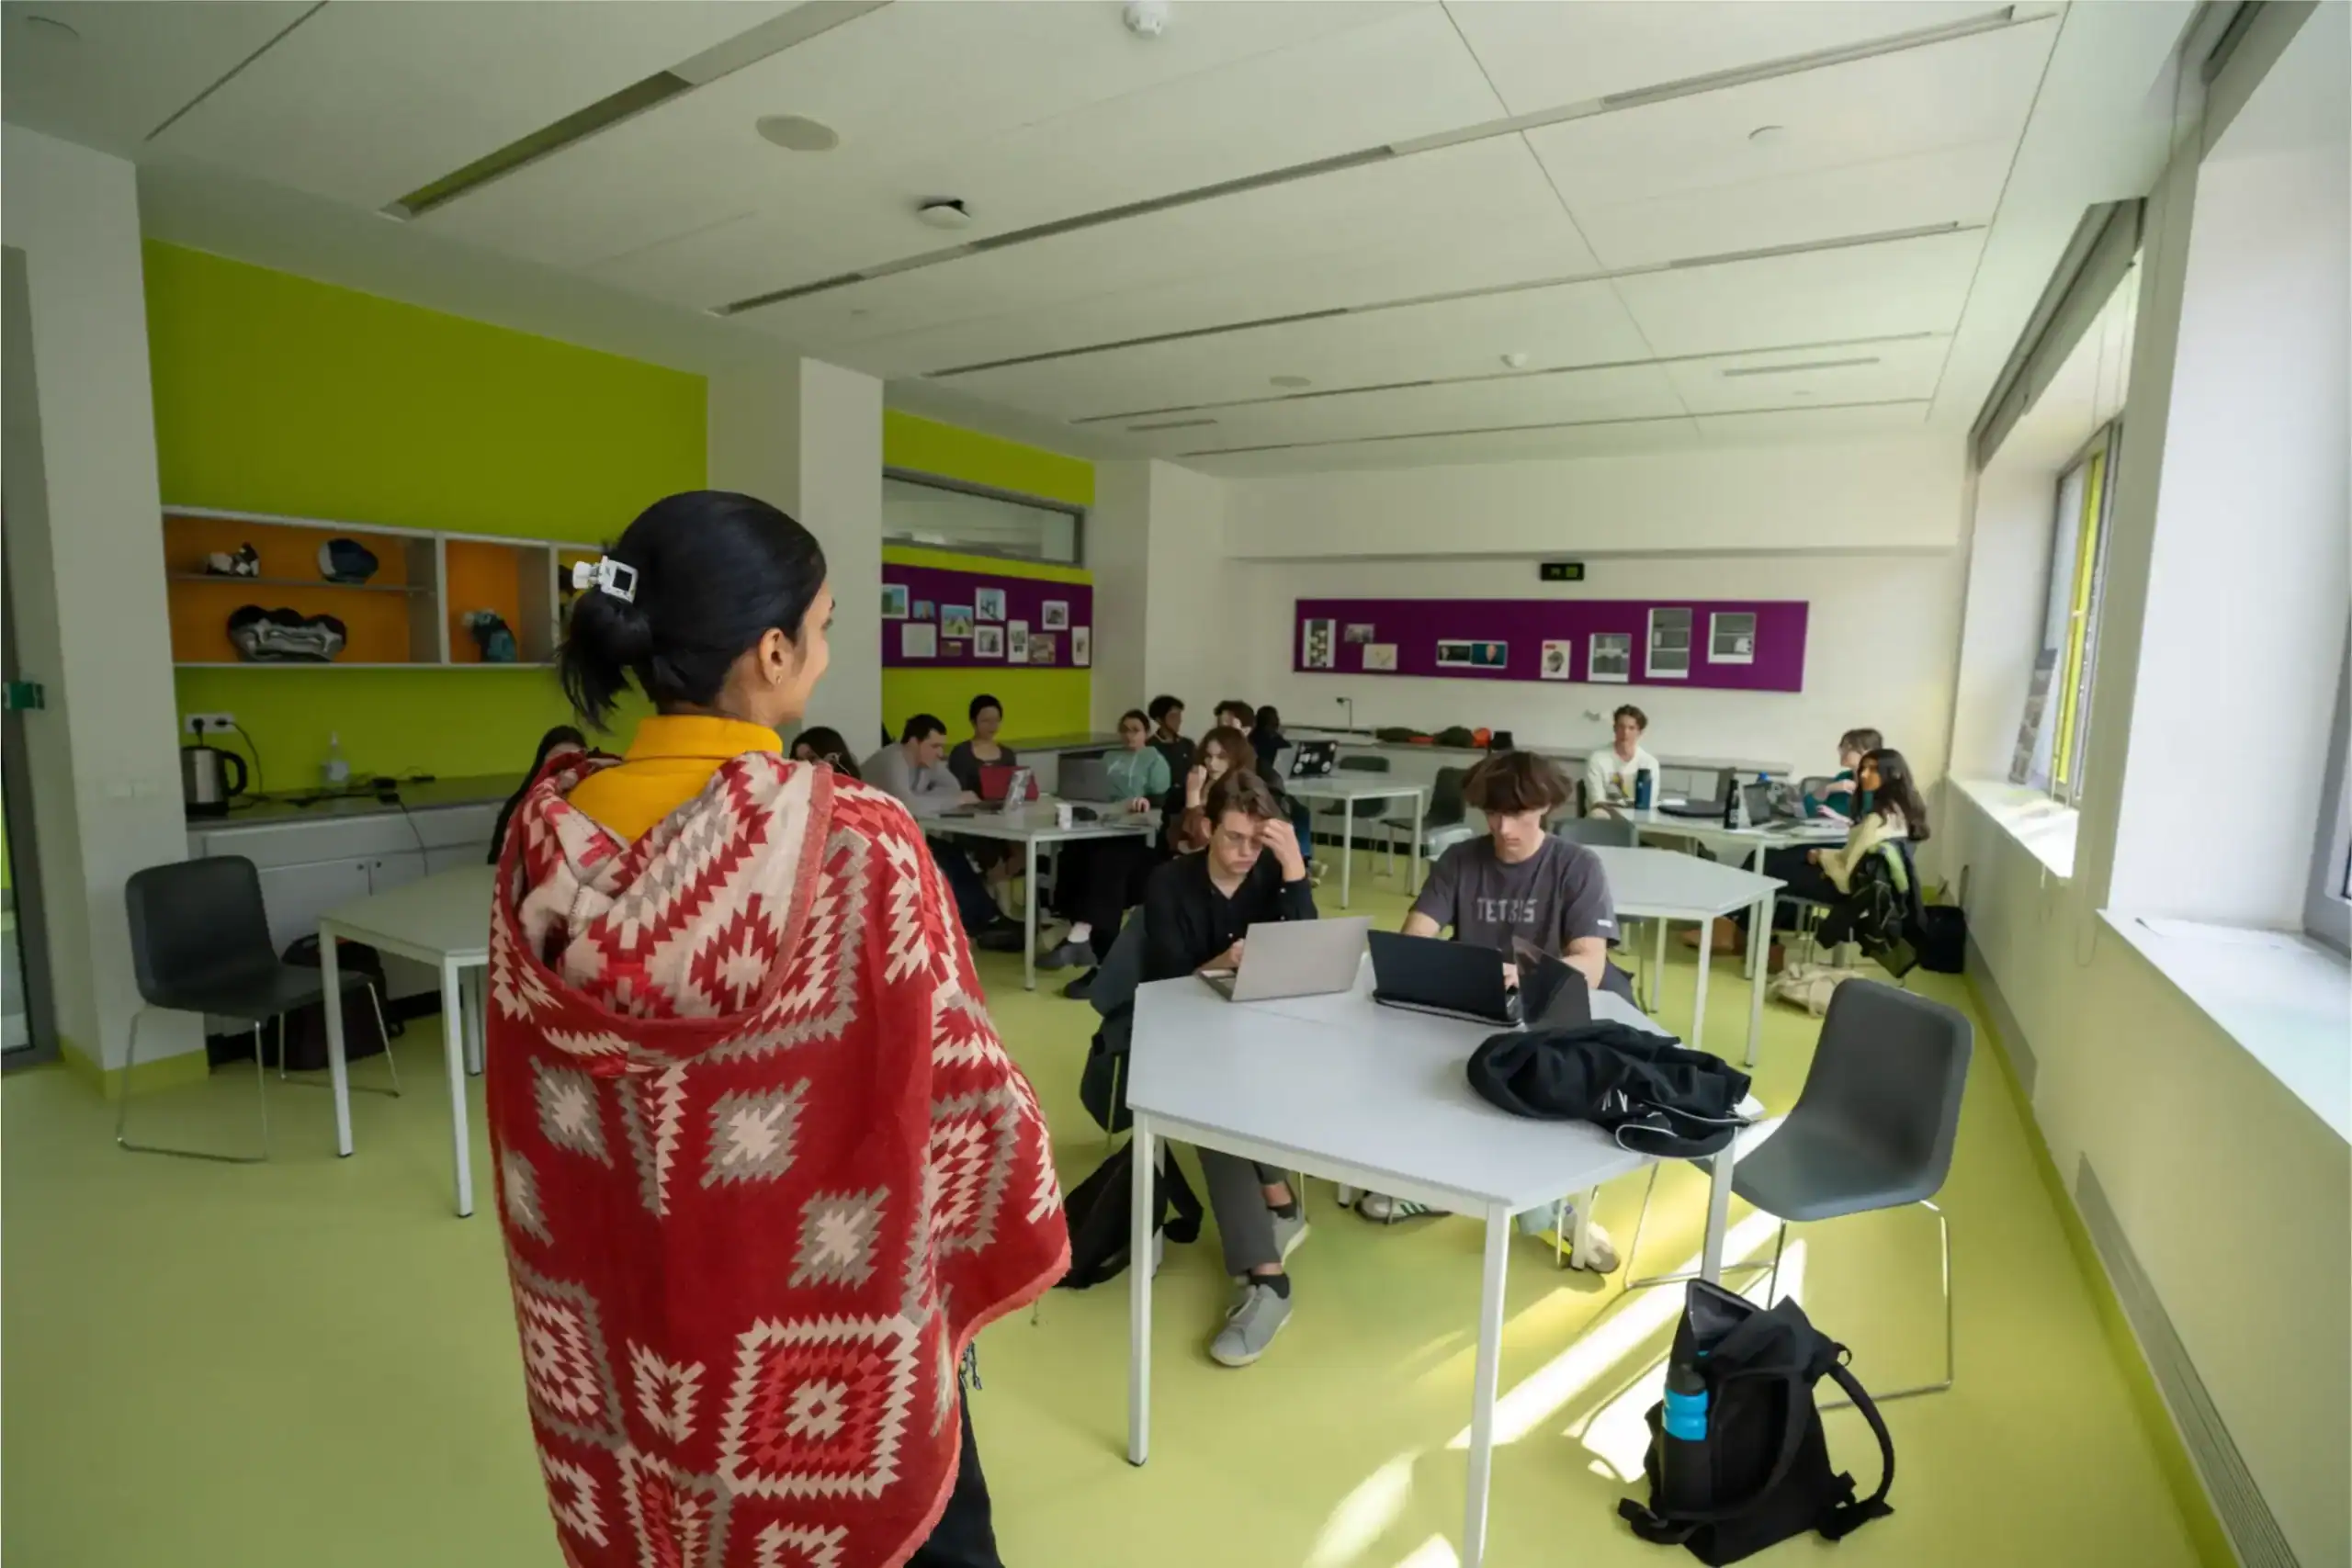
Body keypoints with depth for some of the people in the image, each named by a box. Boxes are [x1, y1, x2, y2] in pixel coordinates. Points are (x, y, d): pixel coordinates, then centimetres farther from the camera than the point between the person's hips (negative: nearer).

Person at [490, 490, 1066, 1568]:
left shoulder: (546, 835, -11)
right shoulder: (857, 843, -27)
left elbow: (529, 1096, 1)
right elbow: (955, 1086, -19)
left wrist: (582, 1267, 17)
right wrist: (1002, 1252, 0)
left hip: (625, 1312, 5)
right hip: (826, 1318, -4)